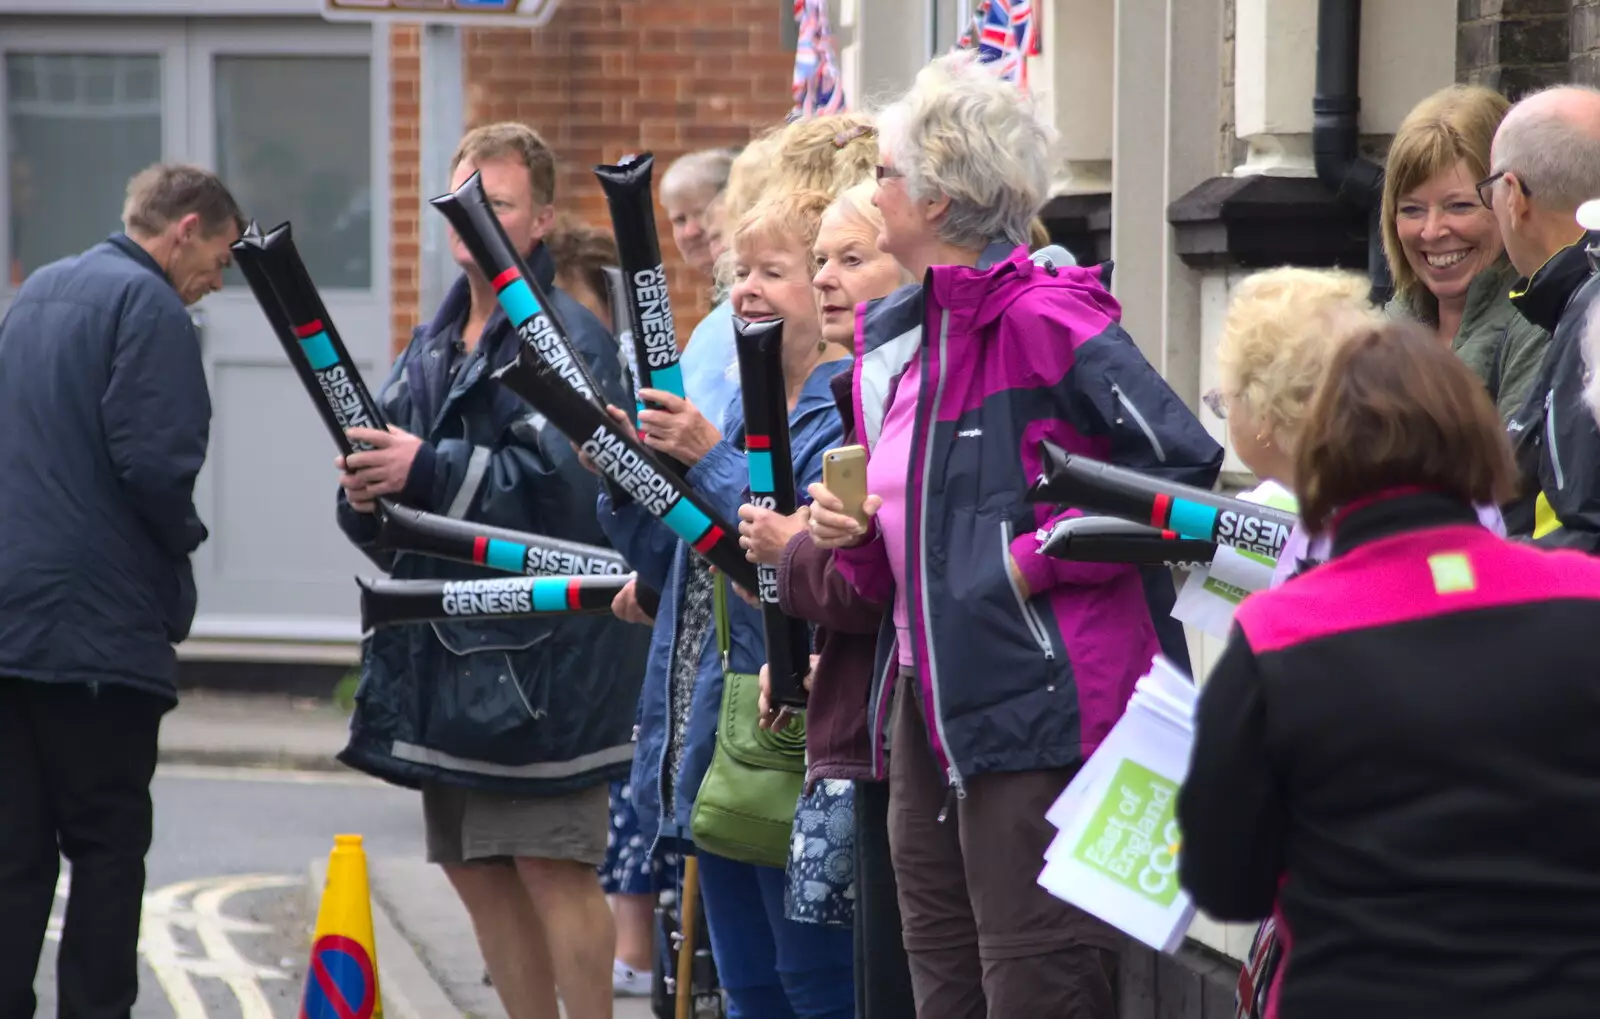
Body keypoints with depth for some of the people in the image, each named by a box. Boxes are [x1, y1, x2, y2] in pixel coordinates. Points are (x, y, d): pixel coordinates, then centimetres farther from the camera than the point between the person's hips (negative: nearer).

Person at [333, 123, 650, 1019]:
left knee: (551, 868, -9)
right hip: (449, 644, 9)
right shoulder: (435, 344, 19)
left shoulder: (570, 340, -8)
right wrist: (368, 493, -4)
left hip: (540, 650, -8)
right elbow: (390, 498, 20)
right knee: (479, 873, 11)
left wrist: (427, 471, -23)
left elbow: (564, 478, -21)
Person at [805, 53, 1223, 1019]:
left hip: (1043, 712, -9)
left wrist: (1039, 559, -17)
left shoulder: (1045, 320, -13)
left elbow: (1187, 465, -19)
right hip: (931, 712, 9)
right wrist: (854, 533, 2)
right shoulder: (899, 339, 14)